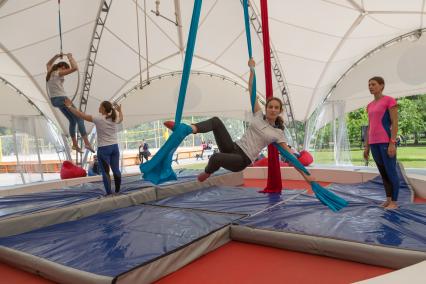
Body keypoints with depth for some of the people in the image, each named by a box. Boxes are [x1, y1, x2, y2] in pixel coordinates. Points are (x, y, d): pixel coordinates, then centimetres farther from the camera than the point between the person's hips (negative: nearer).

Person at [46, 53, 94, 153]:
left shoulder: (50, 72, 14)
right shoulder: (59, 73, -9)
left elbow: (48, 64, 39)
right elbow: (75, 68, -19)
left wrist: (56, 56, 30)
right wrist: (70, 57, -5)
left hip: (54, 100, 9)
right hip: (62, 99, -9)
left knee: (72, 121, 17)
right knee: (79, 119, -5)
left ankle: (75, 145, 17)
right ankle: (87, 143, -11)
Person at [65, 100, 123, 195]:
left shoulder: (98, 119, -12)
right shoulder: (115, 119, 3)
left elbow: (81, 115, -6)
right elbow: (121, 119, 29)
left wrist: (69, 106, 4)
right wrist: (120, 110, 48)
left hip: (104, 149, -6)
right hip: (115, 147, 6)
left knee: (105, 172, 1)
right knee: (116, 170, 12)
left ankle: (109, 194, 2)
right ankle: (117, 191, 20)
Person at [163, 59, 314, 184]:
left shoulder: (277, 133, 3)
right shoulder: (258, 115, 10)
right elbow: (251, 90, 8)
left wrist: (305, 174, 0)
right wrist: (252, 69, 4)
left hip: (242, 160, -3)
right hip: (233, 148, 3)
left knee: (216, 157, -33)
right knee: (216, 121, -20)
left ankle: (207, 172, 1)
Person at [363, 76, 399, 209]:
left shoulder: (390, 100, -3)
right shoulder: (370, 106, 17)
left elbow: (395, 123, -9)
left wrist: (392, 143, -17)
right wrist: (367, 147, 14)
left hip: (386, 142, -7)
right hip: (374, 143, 7)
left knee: (391, 172, -2)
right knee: (383, 173, 11)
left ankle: (394, 202, 6)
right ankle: (388, 199, 20)